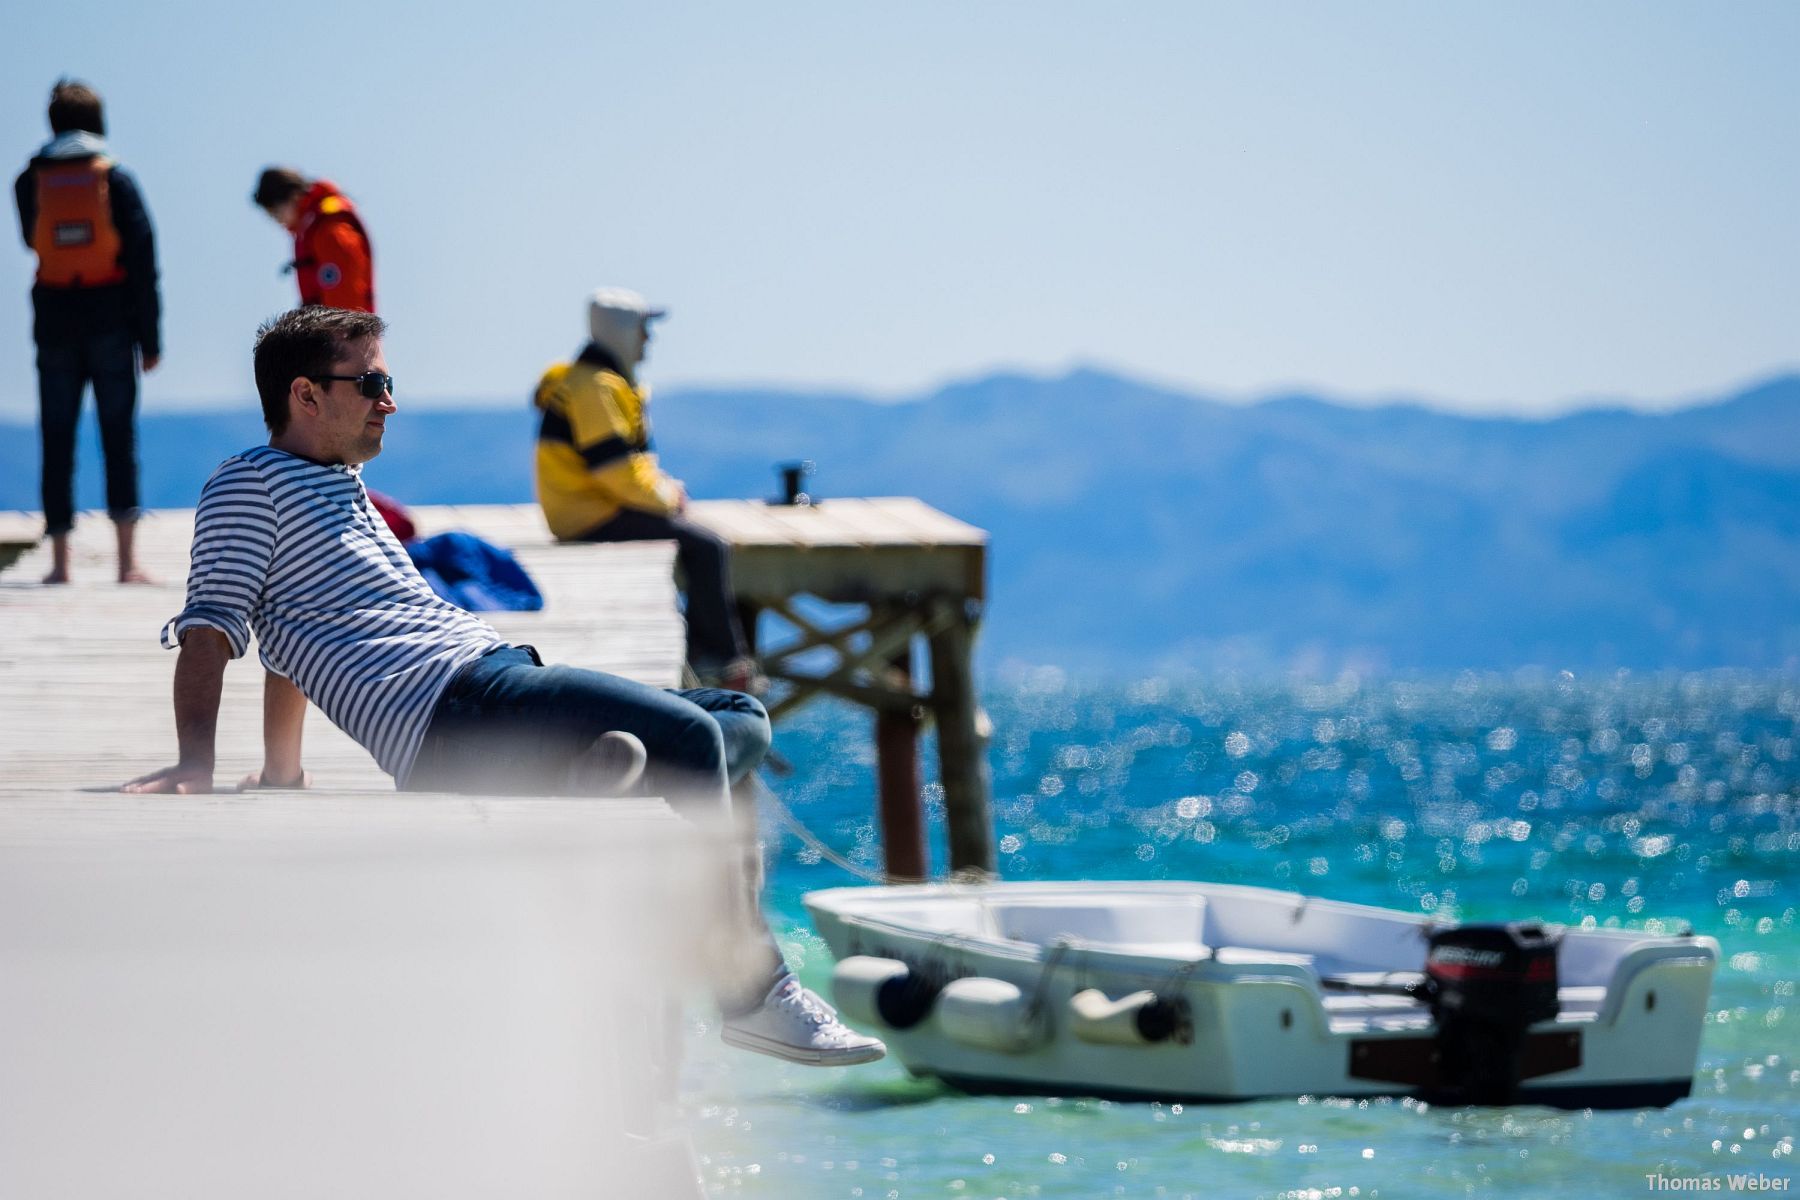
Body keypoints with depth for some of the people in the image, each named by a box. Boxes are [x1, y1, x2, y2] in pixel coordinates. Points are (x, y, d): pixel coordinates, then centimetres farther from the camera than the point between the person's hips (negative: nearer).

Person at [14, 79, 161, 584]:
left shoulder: (30, 181, 2)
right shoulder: (115, 177, -3)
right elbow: (142, 258, -5)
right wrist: (150, 337, -2)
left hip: (55, 320, 1)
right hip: (111, 321, -1)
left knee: (58, 442, 7)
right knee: (118, 437, 2)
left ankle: (60, 561, 5)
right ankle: (127, 560, -6)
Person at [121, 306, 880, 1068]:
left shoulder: (340, 486, 30)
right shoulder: (249, 484, 2)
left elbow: (293, 634, 36)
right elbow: (208, 632, -8)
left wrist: (281, 771, 31)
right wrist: (195, 764, -21)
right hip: (449, 714, -10)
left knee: (743, 718, 6)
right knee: (691, 733, -22)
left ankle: (610, 773, -23)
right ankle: (757, 994, -22)